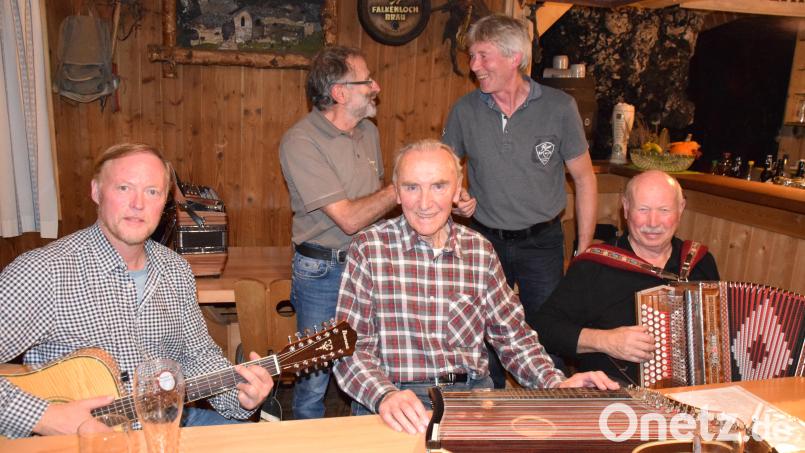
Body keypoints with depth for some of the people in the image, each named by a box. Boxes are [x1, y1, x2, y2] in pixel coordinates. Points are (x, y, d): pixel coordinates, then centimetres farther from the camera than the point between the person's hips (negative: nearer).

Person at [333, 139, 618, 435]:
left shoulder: (481, 251, 7)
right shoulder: (369, 248, -3)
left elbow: (512, 335, 12)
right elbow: (351, 346, -8)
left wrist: (557, 385, -4)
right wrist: (385, 397, -26)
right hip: (396, 410, -3)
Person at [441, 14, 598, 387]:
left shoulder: (559, 108, -9)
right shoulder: (465, 110, -4)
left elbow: (584, 178, -2)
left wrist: (584, 252, -3)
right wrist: (455, 198, -12)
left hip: (542, 242, -2)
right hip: (485, 240, 2)